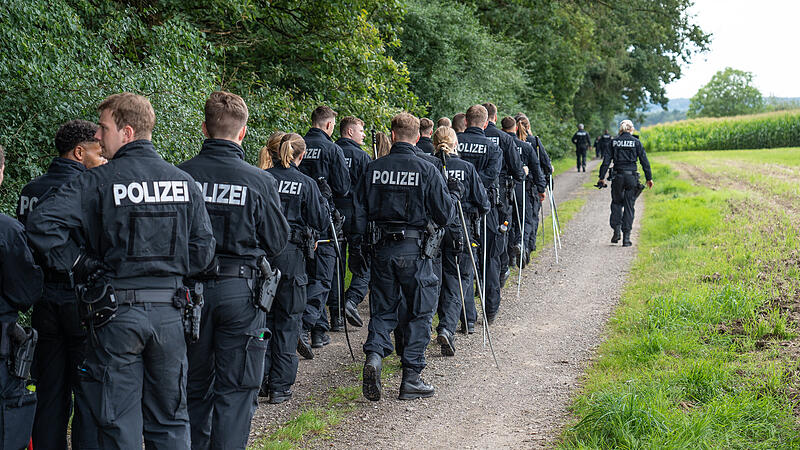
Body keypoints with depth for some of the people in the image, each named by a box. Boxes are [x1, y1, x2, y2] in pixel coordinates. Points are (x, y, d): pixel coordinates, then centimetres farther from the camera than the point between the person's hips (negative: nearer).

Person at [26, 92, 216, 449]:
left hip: (116, 314, -4)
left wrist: (79, 267, -9)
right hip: (168, 312, 4)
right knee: (170, 421, 15)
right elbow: (203, 249, 3)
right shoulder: (184, 182, 4)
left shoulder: (97, 182, -9)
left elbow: (41, 223, -19)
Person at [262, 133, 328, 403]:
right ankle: (280, 385, 6)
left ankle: (261, 378, 17)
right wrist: (323, 203, 15)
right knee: (287, 320, 5)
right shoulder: (306, 184, -6)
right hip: (292, 256, -2)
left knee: (263, 313, 15)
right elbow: (319, 223, -2)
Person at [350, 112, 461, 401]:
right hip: (415, 250, -3)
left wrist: (357, 248, 11)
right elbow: (443, 215, -6)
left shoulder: (374, 168, 2)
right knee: (419, 313, 8)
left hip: (381, 249, 3)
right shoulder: (426, 170, -8)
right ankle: (411, 379, 8)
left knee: (383, 309, 15)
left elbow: (360, 212, 4)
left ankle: (374, 355, -12)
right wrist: (453, 194, 13)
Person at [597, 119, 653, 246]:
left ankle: (616, 230, 2)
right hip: (631, 177, -1)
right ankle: (626, 237, 2)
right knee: (629, 206, 5)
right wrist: (649, 178, 6)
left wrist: (602, 177, 5)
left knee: (616, 202, 17)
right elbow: (644, 161, 0)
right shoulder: (636, 142, 0)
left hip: (618, 177, 1)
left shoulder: (614, 142, 2)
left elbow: (606, 160, 0)